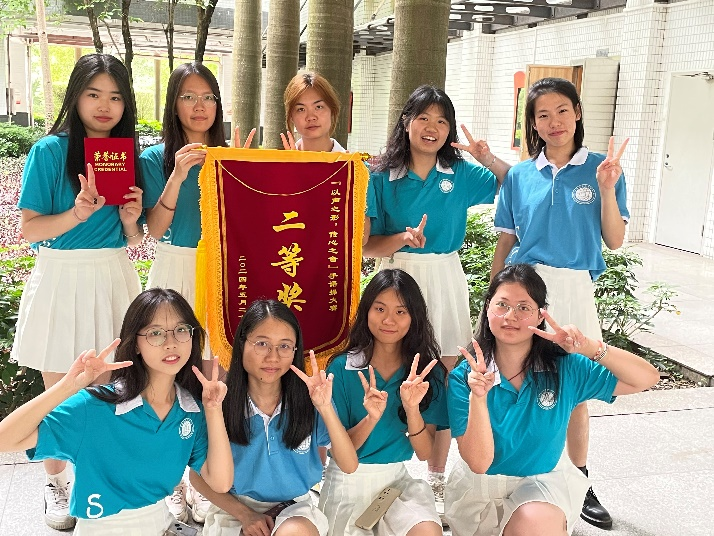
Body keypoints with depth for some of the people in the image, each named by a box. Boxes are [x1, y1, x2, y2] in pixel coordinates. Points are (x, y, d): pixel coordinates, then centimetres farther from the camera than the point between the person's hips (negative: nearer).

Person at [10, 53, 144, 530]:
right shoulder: (50, 151, -7)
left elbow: (133, 241, 10)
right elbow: (30, 229, -11)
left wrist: (131, 217, -11)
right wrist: (78, 213, -25)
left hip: (114, 278, 3)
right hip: (62, 279, -3)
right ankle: (57, 482, 29)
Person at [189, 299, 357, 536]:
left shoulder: (307, 400, -12)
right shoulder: (220, 403, -15)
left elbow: (349, 466, -15)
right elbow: (198, 476, -1)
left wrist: (326, 409, -29)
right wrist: (244, 514, -11)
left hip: (294, 506, 1)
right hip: (234, 507, 0)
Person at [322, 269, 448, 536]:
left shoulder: (428, 372, -2)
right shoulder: (341, 368, -7)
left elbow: (424, 452, -5)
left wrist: (412, 409, -24)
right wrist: (371, 418, -25)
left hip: (401, 478, 1)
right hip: (351, 479, -1)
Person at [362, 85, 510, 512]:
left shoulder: (461, 174, 4)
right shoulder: (382, 176, 0)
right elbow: (367, 245, -2)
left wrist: (489, 159, -6)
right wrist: (402, 239, -21)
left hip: (444, 280, 2)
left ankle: (437, 479, 23)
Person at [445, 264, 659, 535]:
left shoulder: (564, 369, -9)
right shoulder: (464, 377, -14)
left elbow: (647, 378, -12)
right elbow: (478, 463, -18)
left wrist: (591, 348, -28)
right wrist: (477, 397, -34)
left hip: (545, 482, 0)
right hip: (481, 486, 1)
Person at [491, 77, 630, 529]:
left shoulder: (601, 169, 1)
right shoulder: (520, 176, 6)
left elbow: (615, 241, -2)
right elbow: (505, 243, 9)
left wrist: (607, 189, -14)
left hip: (573, 290, -1)